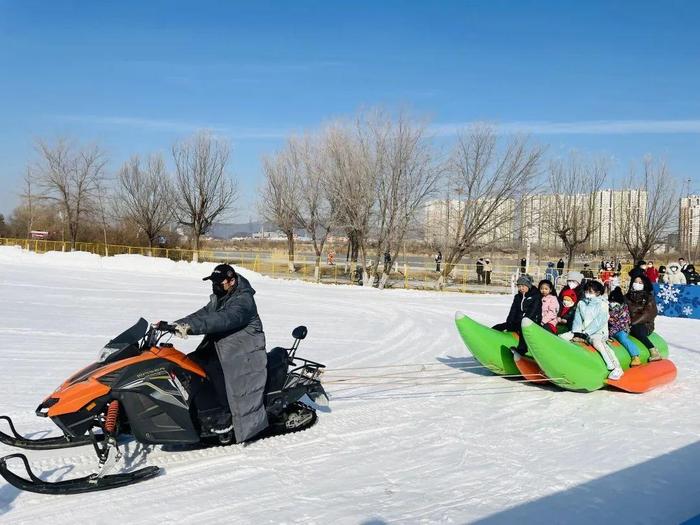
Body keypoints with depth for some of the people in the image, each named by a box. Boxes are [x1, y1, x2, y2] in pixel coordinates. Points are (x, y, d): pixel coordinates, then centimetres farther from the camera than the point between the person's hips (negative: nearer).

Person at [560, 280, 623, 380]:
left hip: (598, 332, -7)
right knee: (561, 337, -9)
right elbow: (577, 319, 10)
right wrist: (576, 332, -6)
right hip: (583, 332, 7)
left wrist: (586, 332, -17)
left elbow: (599, 321, -13)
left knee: (596, 341, -40)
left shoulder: (602, 304, -4)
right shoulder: (581, 303, 14)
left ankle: (616, 368, -44)